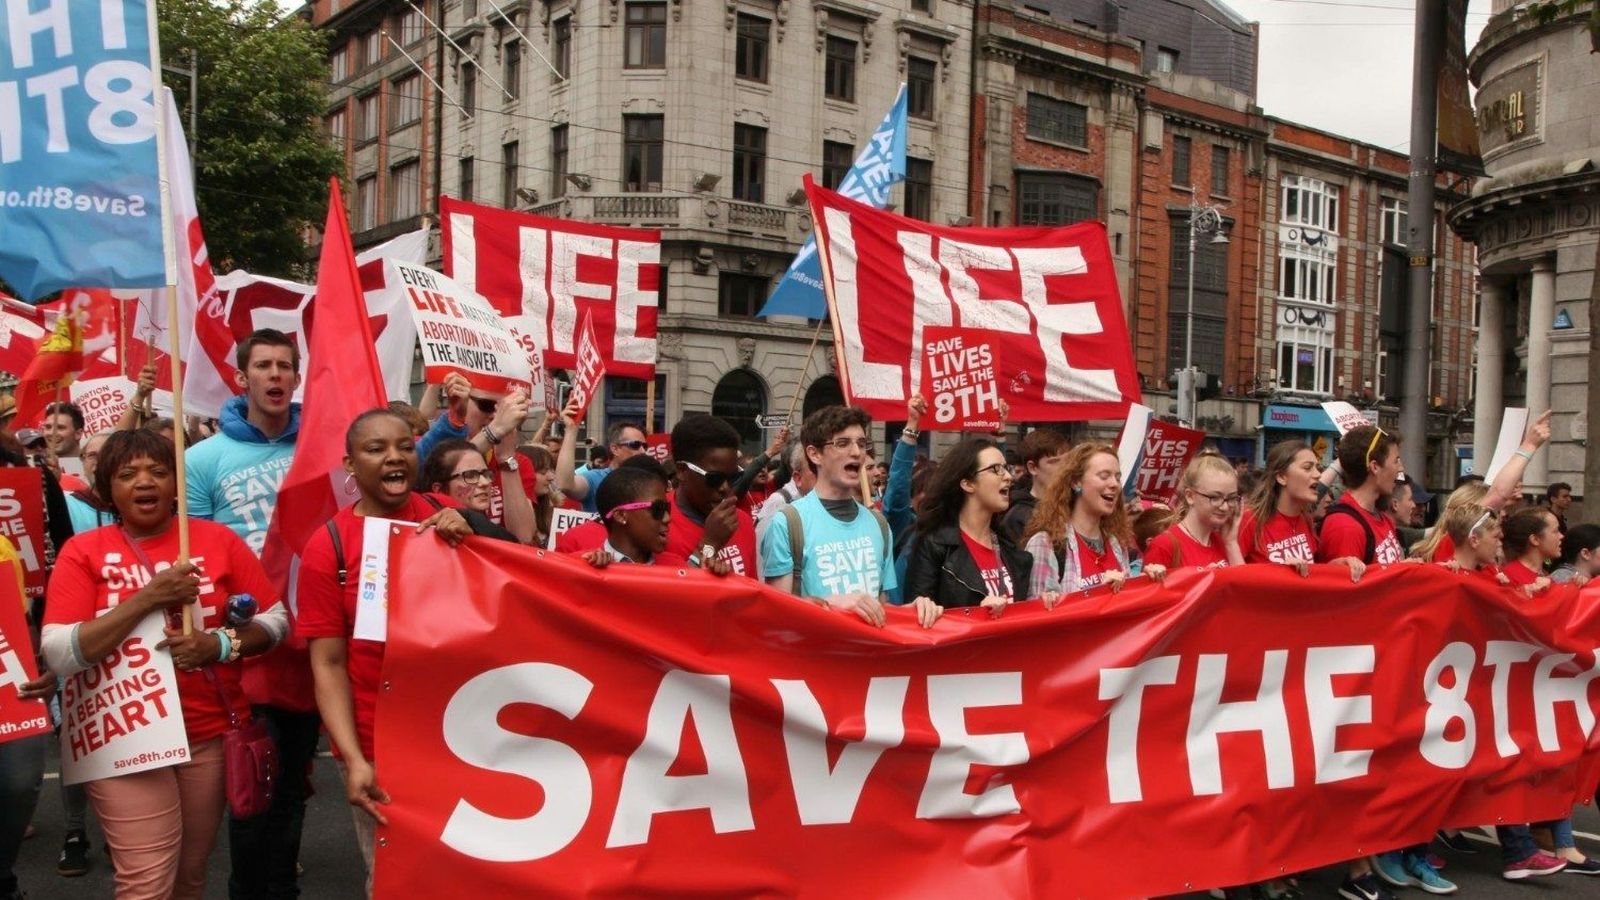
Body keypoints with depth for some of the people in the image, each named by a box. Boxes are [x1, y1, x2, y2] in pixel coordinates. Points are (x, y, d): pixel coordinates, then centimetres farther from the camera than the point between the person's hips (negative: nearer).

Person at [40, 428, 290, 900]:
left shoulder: (217, 539, 2)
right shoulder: (83, 551, -2)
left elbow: (275, 620, 4)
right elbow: (59, 653, -12)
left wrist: (221, 643, -15)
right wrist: (148, 598, -20)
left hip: (213, 734, 2)